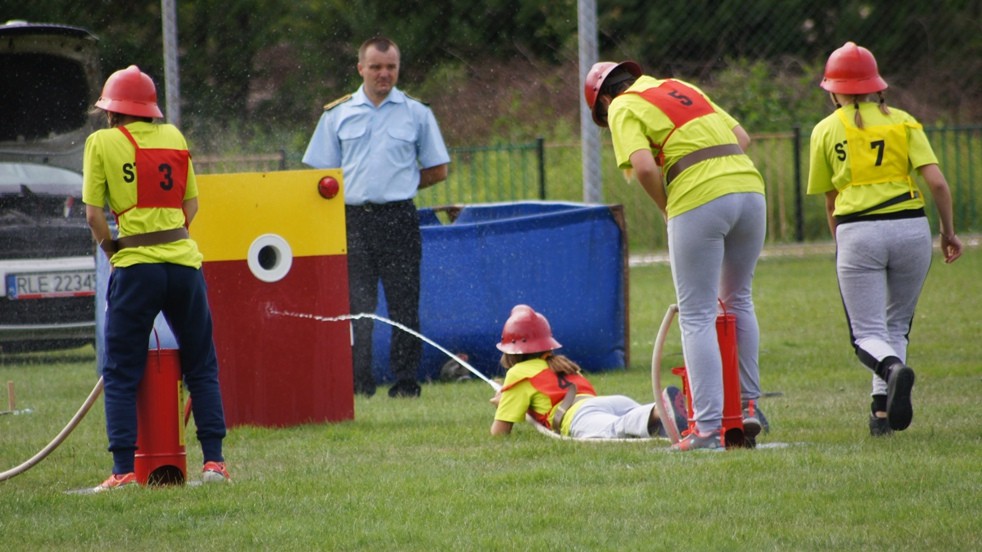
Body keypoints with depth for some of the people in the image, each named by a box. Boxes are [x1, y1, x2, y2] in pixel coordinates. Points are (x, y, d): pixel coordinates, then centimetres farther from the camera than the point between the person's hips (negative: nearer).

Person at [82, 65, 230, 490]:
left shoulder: (102, 143, 1)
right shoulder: (174, 137, 12)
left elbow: (94, 215, -4)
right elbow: (191, 204, 14)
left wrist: (113, 251, 10)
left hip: (135, 266, -3)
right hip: (183, 260, 3)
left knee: (121, 374, 3)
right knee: (201, 368, 12)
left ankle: (124, 468, -5)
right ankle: (214, 460, 7)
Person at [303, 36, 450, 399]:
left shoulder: (416, 114, 8)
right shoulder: (337, 115, 11)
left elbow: (437, 170, 13)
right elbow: (323, 174, 13)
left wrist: (400, 185, 8)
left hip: (398, 219, -1)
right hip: (352, 218, 1)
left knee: (404, 304, -1)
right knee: (355, 304, -2)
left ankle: (406, 380, 4)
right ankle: (358, 382, 2)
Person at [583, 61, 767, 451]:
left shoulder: (623, 108, 6)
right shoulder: (683, 89, 27)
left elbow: (644, 167, -9)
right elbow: (741, 136, 24)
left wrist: (667, 211, 5)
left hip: (699, 200, -6)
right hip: (750, 185, 6)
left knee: (697, 316, 1)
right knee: (738, 301, 23)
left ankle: (709, 428, -2)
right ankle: (749, 406, 25)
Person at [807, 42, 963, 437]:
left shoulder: (826, 131, 9)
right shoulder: (903, 122, 9)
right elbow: (937, 182, -1)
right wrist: (949, 233, 9)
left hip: (857, 233, -2)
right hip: (910, 227, 2)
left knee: (867, 332, 1)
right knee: (897, 324, 17)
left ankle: (893, 367, -32)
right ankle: (883, 409, 3)